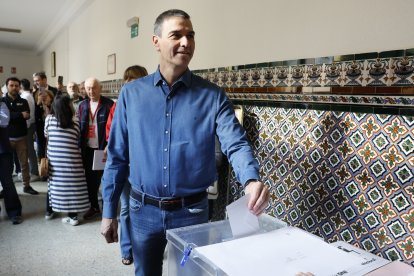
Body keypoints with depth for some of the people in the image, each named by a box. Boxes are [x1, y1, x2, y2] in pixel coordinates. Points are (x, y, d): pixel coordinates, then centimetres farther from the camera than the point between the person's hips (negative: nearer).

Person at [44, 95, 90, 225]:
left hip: (53, 158, 3)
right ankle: (72, 216, 9)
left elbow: (46, 136, 12)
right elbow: (79, 140, 1)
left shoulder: (49, 119, 0)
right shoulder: (75, 121, -6)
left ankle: (49, 210, 32)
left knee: (54, 183, 19)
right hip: (71, 159, -3)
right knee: (71, 185, 4)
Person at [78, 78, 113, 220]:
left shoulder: (108, 104, -7)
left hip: (103, 148, -4)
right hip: (88, 149, 5)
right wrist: (80, 146, 2)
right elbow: (78, 126, 9)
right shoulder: (82, 105, 8)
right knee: (90, 179, 12)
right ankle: (94, 207, 28)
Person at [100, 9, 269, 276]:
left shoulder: (213, 96, -6)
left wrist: (252, 180, -38)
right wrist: (109, 211, 3)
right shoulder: (131, 93, -2)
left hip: (192, 211, -1)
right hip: (143, 210, 2)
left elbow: (236, 143, -17)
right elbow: (117, 156, 1)